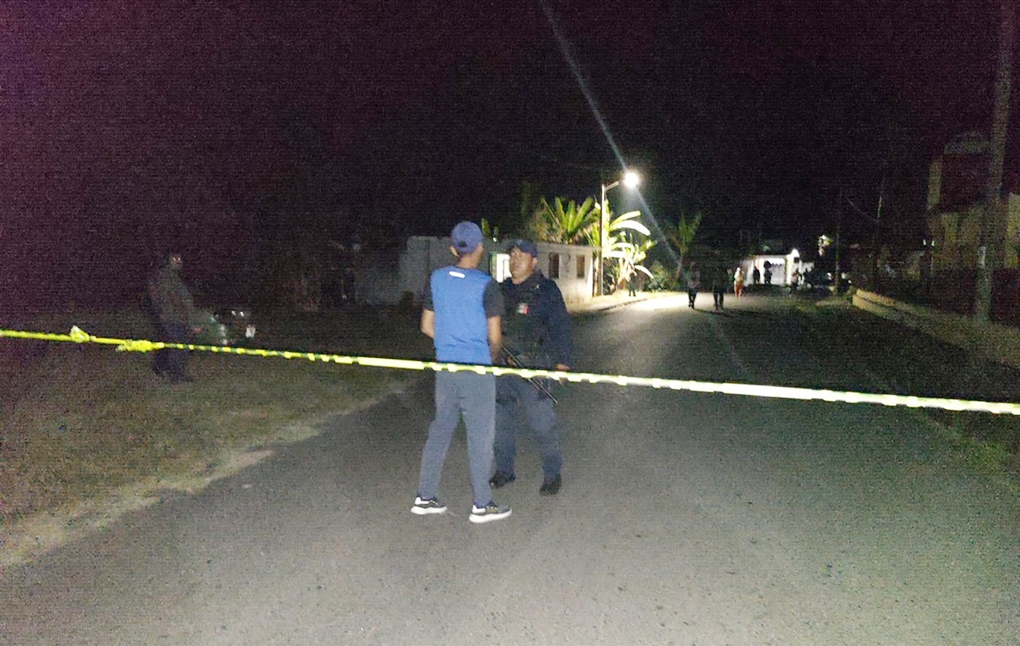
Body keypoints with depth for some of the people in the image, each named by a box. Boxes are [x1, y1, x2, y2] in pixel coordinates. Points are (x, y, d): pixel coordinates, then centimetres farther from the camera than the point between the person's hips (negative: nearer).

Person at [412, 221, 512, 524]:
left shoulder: (436, 279, 4)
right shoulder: (486, 285, -12)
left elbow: (427, 326, 10)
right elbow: (495, 336, -8)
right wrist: (492, 357, 12)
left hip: (445, 366, 6)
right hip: (477, 369, -5)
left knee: (440, 429, 16)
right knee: (480, 435, 5)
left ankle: (425, 496, 23)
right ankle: (482, 504, 15)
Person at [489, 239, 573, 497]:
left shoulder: (546, 290, -3)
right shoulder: (501, 290, 13)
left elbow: (561, 326, -7)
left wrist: (562, 362, -13)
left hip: (533, 368, -6)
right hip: (501, 366, 6)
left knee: (542, 424, -4)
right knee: (501, 420, 12)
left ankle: (552, 474, 12)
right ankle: (504, 470, 28)